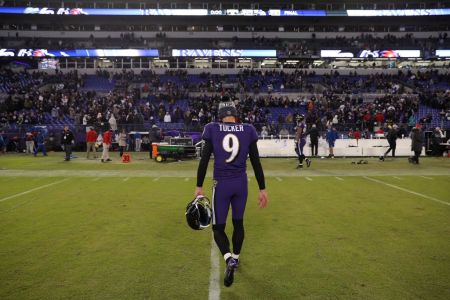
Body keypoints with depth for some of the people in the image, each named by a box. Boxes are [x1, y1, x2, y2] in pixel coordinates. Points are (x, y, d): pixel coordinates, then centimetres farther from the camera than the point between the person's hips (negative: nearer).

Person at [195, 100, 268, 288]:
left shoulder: (212, 130, -5)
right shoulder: (248, 131, 0)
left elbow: (204, 161, -6)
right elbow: (256, 163, 1)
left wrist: (199, 186, 1)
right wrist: (262, 189, 7)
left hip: (221, 184, -2)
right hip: (241, 184, 2)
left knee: (218, 227, 10)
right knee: (238, 222, 22)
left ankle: (229, 259, -14)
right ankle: (235, 257, 39)